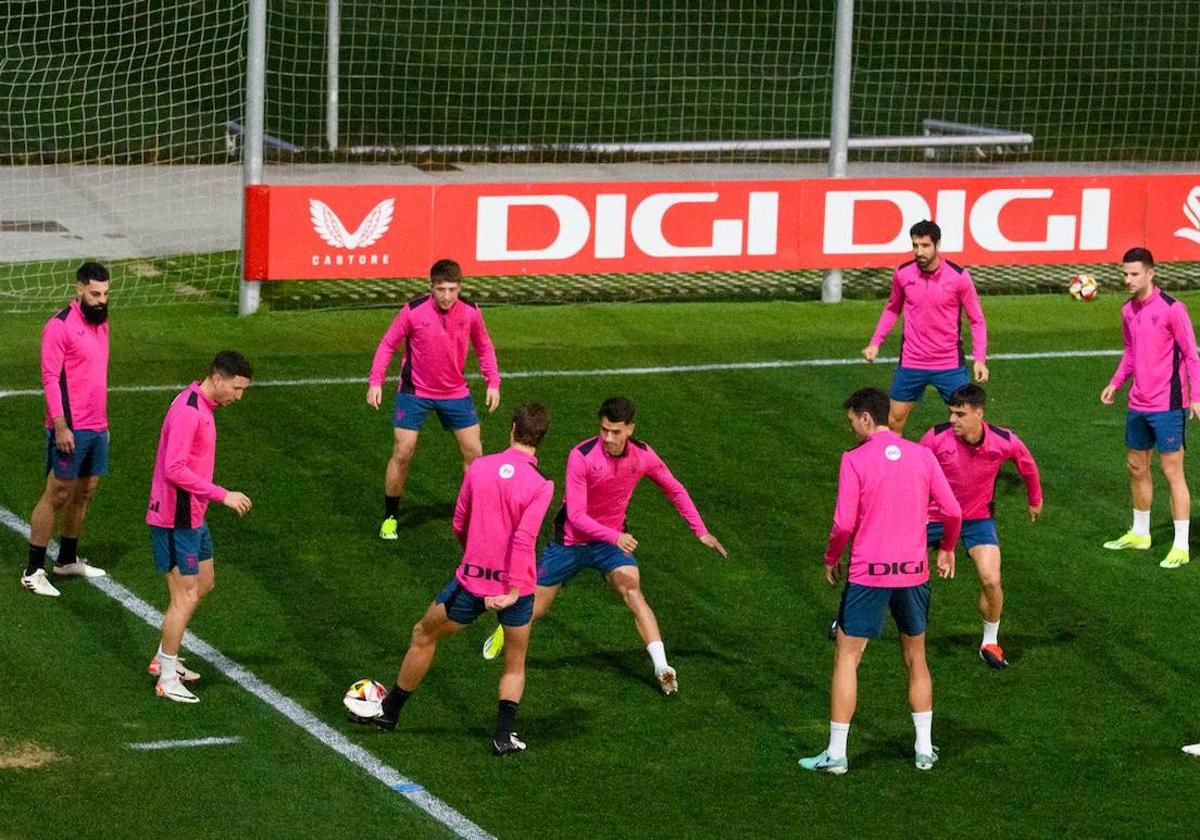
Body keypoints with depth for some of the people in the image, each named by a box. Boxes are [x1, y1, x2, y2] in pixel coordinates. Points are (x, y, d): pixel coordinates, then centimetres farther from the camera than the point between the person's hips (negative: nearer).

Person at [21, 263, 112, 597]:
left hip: (97, 428, 8)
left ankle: (67, 560, 27)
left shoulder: (101, 323, 12)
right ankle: (33, 571, 0)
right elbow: (50, 378, -16)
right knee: (57, 495, -5)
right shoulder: (60, 326, -14)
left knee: (84, 493, 14)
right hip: (70, 429, -8)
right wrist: (60, 427, -21)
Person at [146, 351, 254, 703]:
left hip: (192, 516, 10)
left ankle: (164, 659, 31)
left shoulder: (201, 406, 10)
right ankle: (167, 680, 5)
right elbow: (175, 470, -27)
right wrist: (222, 495, -24)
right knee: (186, 597, -4)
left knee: (203, 584, 20)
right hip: (176, 519, -10)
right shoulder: (188, 411, -22)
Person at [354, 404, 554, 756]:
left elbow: (459, 525, 7)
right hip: (514, 585, -1)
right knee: (515, 663, 20)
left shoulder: (479, 467, -3)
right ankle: (504, 734, 12)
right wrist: (514, 591, -19)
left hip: (471, 578, 2)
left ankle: (389, 712, 32)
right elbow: (523, 540, -22)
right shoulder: (541, 486, -13)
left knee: (424, 636, 22)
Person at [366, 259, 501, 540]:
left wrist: (493, 382, -2)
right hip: (415, 391, -3)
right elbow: (387, 344, -7)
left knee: (473, 451, 2)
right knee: (402, 453, -4)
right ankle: (390, 518, 12)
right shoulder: (413, 311, -18)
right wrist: (375, 382, -14)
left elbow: (484, 347, 6)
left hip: (455, 392, 3)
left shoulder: (470, 312, -10)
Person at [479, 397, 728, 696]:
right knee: (535, 608, 9)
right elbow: (575, 515, -30)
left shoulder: (642, 455, -14)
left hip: (612, 540, 2)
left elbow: (674, 490, 4)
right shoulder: (581, 456, -27)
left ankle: (662, 668, -27)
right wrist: (615, 537, -42)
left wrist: (701, 531, 2)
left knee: (633, 592, -23)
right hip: (571, 541, -2)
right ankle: (504, 633, 43)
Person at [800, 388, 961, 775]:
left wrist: (831, 559, 6)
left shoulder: (855, 460, -9)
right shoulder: (922, 455, 3)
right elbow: (953, 511, 3)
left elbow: (844, 524, -12)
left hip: (869, 573, -4)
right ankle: (925, 749, 22)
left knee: (846, 658, 4)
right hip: (914, 570, 4)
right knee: (915, 658, 18)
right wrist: (947, 549, 21)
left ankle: (836, 753, 2)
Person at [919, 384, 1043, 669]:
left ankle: (990, 644, 8)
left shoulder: (1004, 442, -20)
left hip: (977, 518, 0)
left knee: (991, 581, -17)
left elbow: (1027, 466, 3)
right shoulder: (937, 437, -24)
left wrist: (1035, 500, 17)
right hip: (934, 515, 0)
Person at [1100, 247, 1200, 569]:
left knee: (1172, 471, -5)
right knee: (1136, 467, 16)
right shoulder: (1128, 310, 8)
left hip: (1167, 406, -7)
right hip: (1138, 404, 7)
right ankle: (1139, 534, 32)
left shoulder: (1171, 309, -13)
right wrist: (1115, 383, 12)